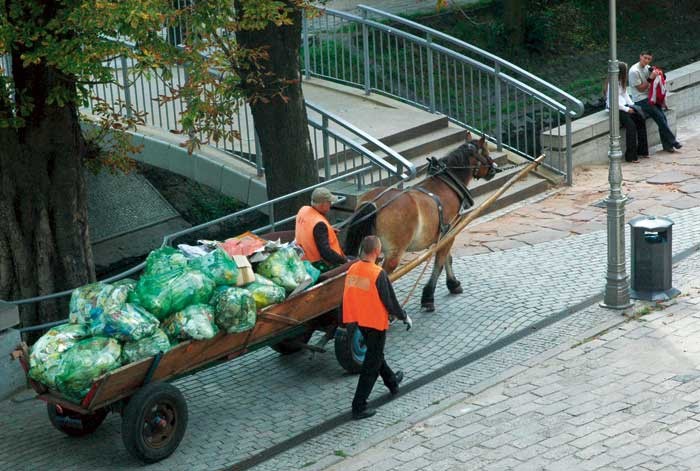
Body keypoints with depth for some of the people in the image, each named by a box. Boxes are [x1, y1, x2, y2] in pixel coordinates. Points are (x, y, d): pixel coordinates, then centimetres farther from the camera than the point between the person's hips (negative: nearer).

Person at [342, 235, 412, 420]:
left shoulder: (352, 269, -4)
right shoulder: (378, 274, -24)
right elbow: (390, 300, -17)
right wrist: (404, 317, 2)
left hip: (359, 320, 7)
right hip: (376, 322, -7)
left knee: (375, 354, 28)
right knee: (371, 365, 2)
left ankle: (391, 381, 52)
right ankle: (359, 407, 2)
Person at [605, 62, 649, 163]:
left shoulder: (621, 82, 13)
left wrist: (632, 105, 5)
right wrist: (627, 109, -15)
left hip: (623, 106, 9)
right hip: (615, 109, -9)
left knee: (640, 120, -5)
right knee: (631, 125, -24)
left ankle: (642, 151, 3)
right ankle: (631, 156, -20)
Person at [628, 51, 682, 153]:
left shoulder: (648, 68, 8)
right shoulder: (634, 71, -14)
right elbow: (640, 88, -13)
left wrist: (656, 74, -1)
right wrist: (651, 78, -19)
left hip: (650, 97, 7)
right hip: (640, 100, -7)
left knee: (662, 116, -10)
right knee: (660, 117, -16)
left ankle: (667, 144, -4)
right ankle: (672, 141, -6)